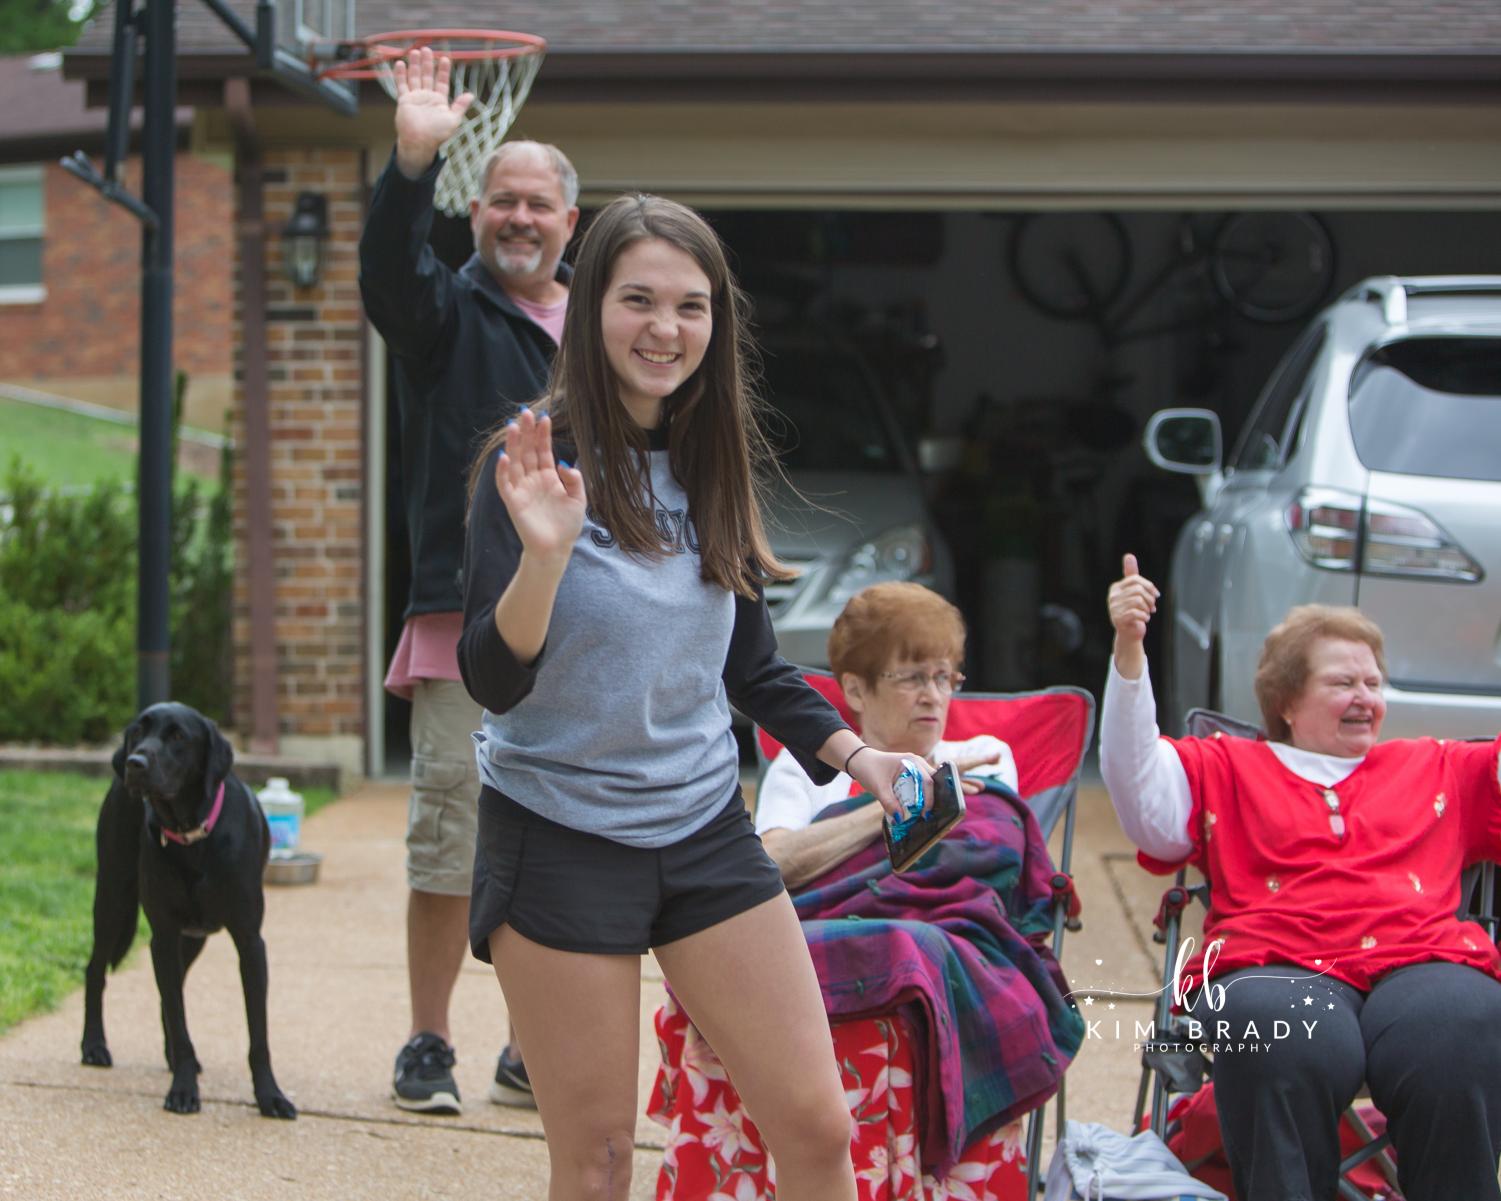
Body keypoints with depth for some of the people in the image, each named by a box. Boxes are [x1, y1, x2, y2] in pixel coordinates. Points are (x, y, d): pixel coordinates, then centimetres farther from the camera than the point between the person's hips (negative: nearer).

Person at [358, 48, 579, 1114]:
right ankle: (428, 1045, 7)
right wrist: (415, 160, -37)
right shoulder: (447, 314, 4)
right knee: (451, 843, -5)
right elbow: (389, 266, -20)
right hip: (465, 622, -4)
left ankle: (533, 1053, 16)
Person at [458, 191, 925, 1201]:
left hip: (706, 830, 5)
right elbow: (494, 682, -19)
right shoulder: (536, 464, -11)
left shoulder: (713, 465, 5)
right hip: (562, 840, -5)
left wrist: (851, 751, 6)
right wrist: (545, 553, -34)